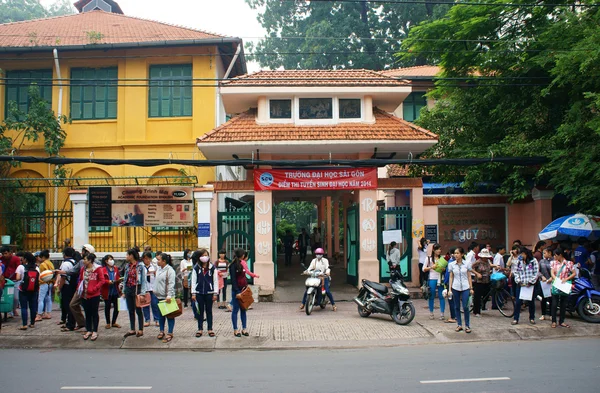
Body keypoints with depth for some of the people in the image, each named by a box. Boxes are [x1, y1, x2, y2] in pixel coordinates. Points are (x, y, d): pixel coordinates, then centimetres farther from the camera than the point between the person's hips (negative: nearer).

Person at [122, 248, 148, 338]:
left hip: (136, 289, -6)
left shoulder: (140, 266, -10)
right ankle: (132, 330, 21)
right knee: (131, 311, 11)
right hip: (128, 289, 6)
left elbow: (143, 280, -10)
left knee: (138, 310, 2)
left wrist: (142, 292, -14)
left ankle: (140, 330, 12)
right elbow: (126, 279, 15)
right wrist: (124, 292, 12)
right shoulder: (127, 266, 9)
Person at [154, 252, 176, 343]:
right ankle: (161, 331, 26)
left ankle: (170, 333, 4)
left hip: (167, 297, -8)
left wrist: (169, 295, -22)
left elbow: (171, 284, -18)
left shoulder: (170, 270, -14)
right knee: (160, 314, 15)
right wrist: (155, 291, 15)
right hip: (159, 296, 8)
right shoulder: (158, 269, 10)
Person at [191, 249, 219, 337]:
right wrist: (193, 293, -3)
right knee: (200, 311, 9)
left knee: (209, 311, 9)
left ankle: (210, 329, 16)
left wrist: (215, 293, -4)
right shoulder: (196, 268, 0)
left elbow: (215, 281, 0)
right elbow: (193, 281, 1)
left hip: (209, 293, -1)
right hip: (199, 293, 1)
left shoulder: (212, 268, -2)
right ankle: (200, 329, 17)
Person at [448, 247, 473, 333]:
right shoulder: (452, 265, 3)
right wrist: (450, 288, 3)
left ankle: (467, 325, 3)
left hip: (465, 288, -2)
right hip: (455, 288, 2)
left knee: (465, 307, -6)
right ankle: (459, 324, 16)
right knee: (457, 307, 6)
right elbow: (451, 277, 7)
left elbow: (469, 276, 5)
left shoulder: (467, 264, 0)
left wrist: (471, 288, 2)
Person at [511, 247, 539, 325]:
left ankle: (532, 318, 25)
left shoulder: (533, 261, -2)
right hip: (520, 284, 1)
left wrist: (531, 282, -10)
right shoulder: (518, 261, 4)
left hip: (530, 284, -1)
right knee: (518, 301, -2)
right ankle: (515, 319, 3)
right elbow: (515, 272, 4)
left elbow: (536, 272, -4)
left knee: (531, 301, 10)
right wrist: (518, 281, -8)